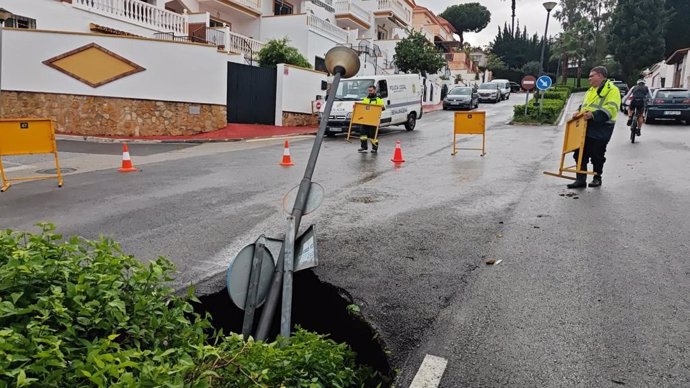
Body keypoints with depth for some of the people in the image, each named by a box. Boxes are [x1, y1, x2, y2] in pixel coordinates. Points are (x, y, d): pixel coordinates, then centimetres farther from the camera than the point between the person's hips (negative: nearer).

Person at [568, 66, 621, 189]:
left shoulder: (612, 90, -8)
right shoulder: (591, 90, 20)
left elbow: (610, 108, -20)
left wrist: (593, 115, -32)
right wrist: (580, 112, 8)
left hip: (600, 129, -8)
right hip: (585, 127, 8)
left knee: (597, 156, 3)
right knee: (580, 154, 4)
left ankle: (597, 178, 20)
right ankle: (581, 179, 9)